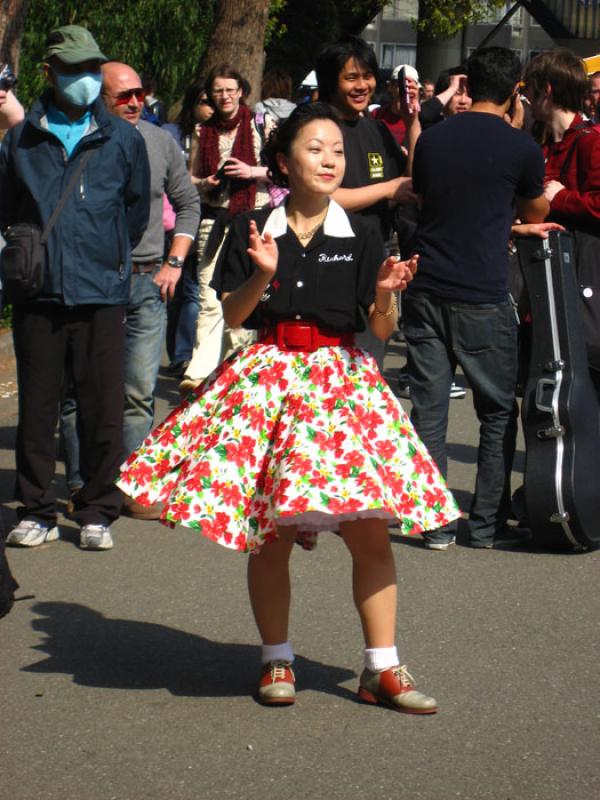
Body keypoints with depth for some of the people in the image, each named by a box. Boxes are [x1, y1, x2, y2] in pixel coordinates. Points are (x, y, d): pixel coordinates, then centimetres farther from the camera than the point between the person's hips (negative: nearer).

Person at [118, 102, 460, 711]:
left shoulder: (361, 235, 4)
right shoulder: (252, 230, 4)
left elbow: (382, 329, 3)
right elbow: (232, 316, 3)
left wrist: (386, 294, -17)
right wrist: (262, 275, -14)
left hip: (343, 378, 0)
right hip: (268, 378, 0)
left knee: (370, 529, -5)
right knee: (270, 535, 0)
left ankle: (382, 668, 4)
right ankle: (276, 661, 16)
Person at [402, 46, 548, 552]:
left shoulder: (431, 139, 6)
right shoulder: (521, 147, -6)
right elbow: (535, 215, 11)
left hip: (425, 292, 4)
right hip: (483, 297, -4)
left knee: (429, 410, 6)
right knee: (498, 413, 9)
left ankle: (434, 524, 8)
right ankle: (488, 524, 11)